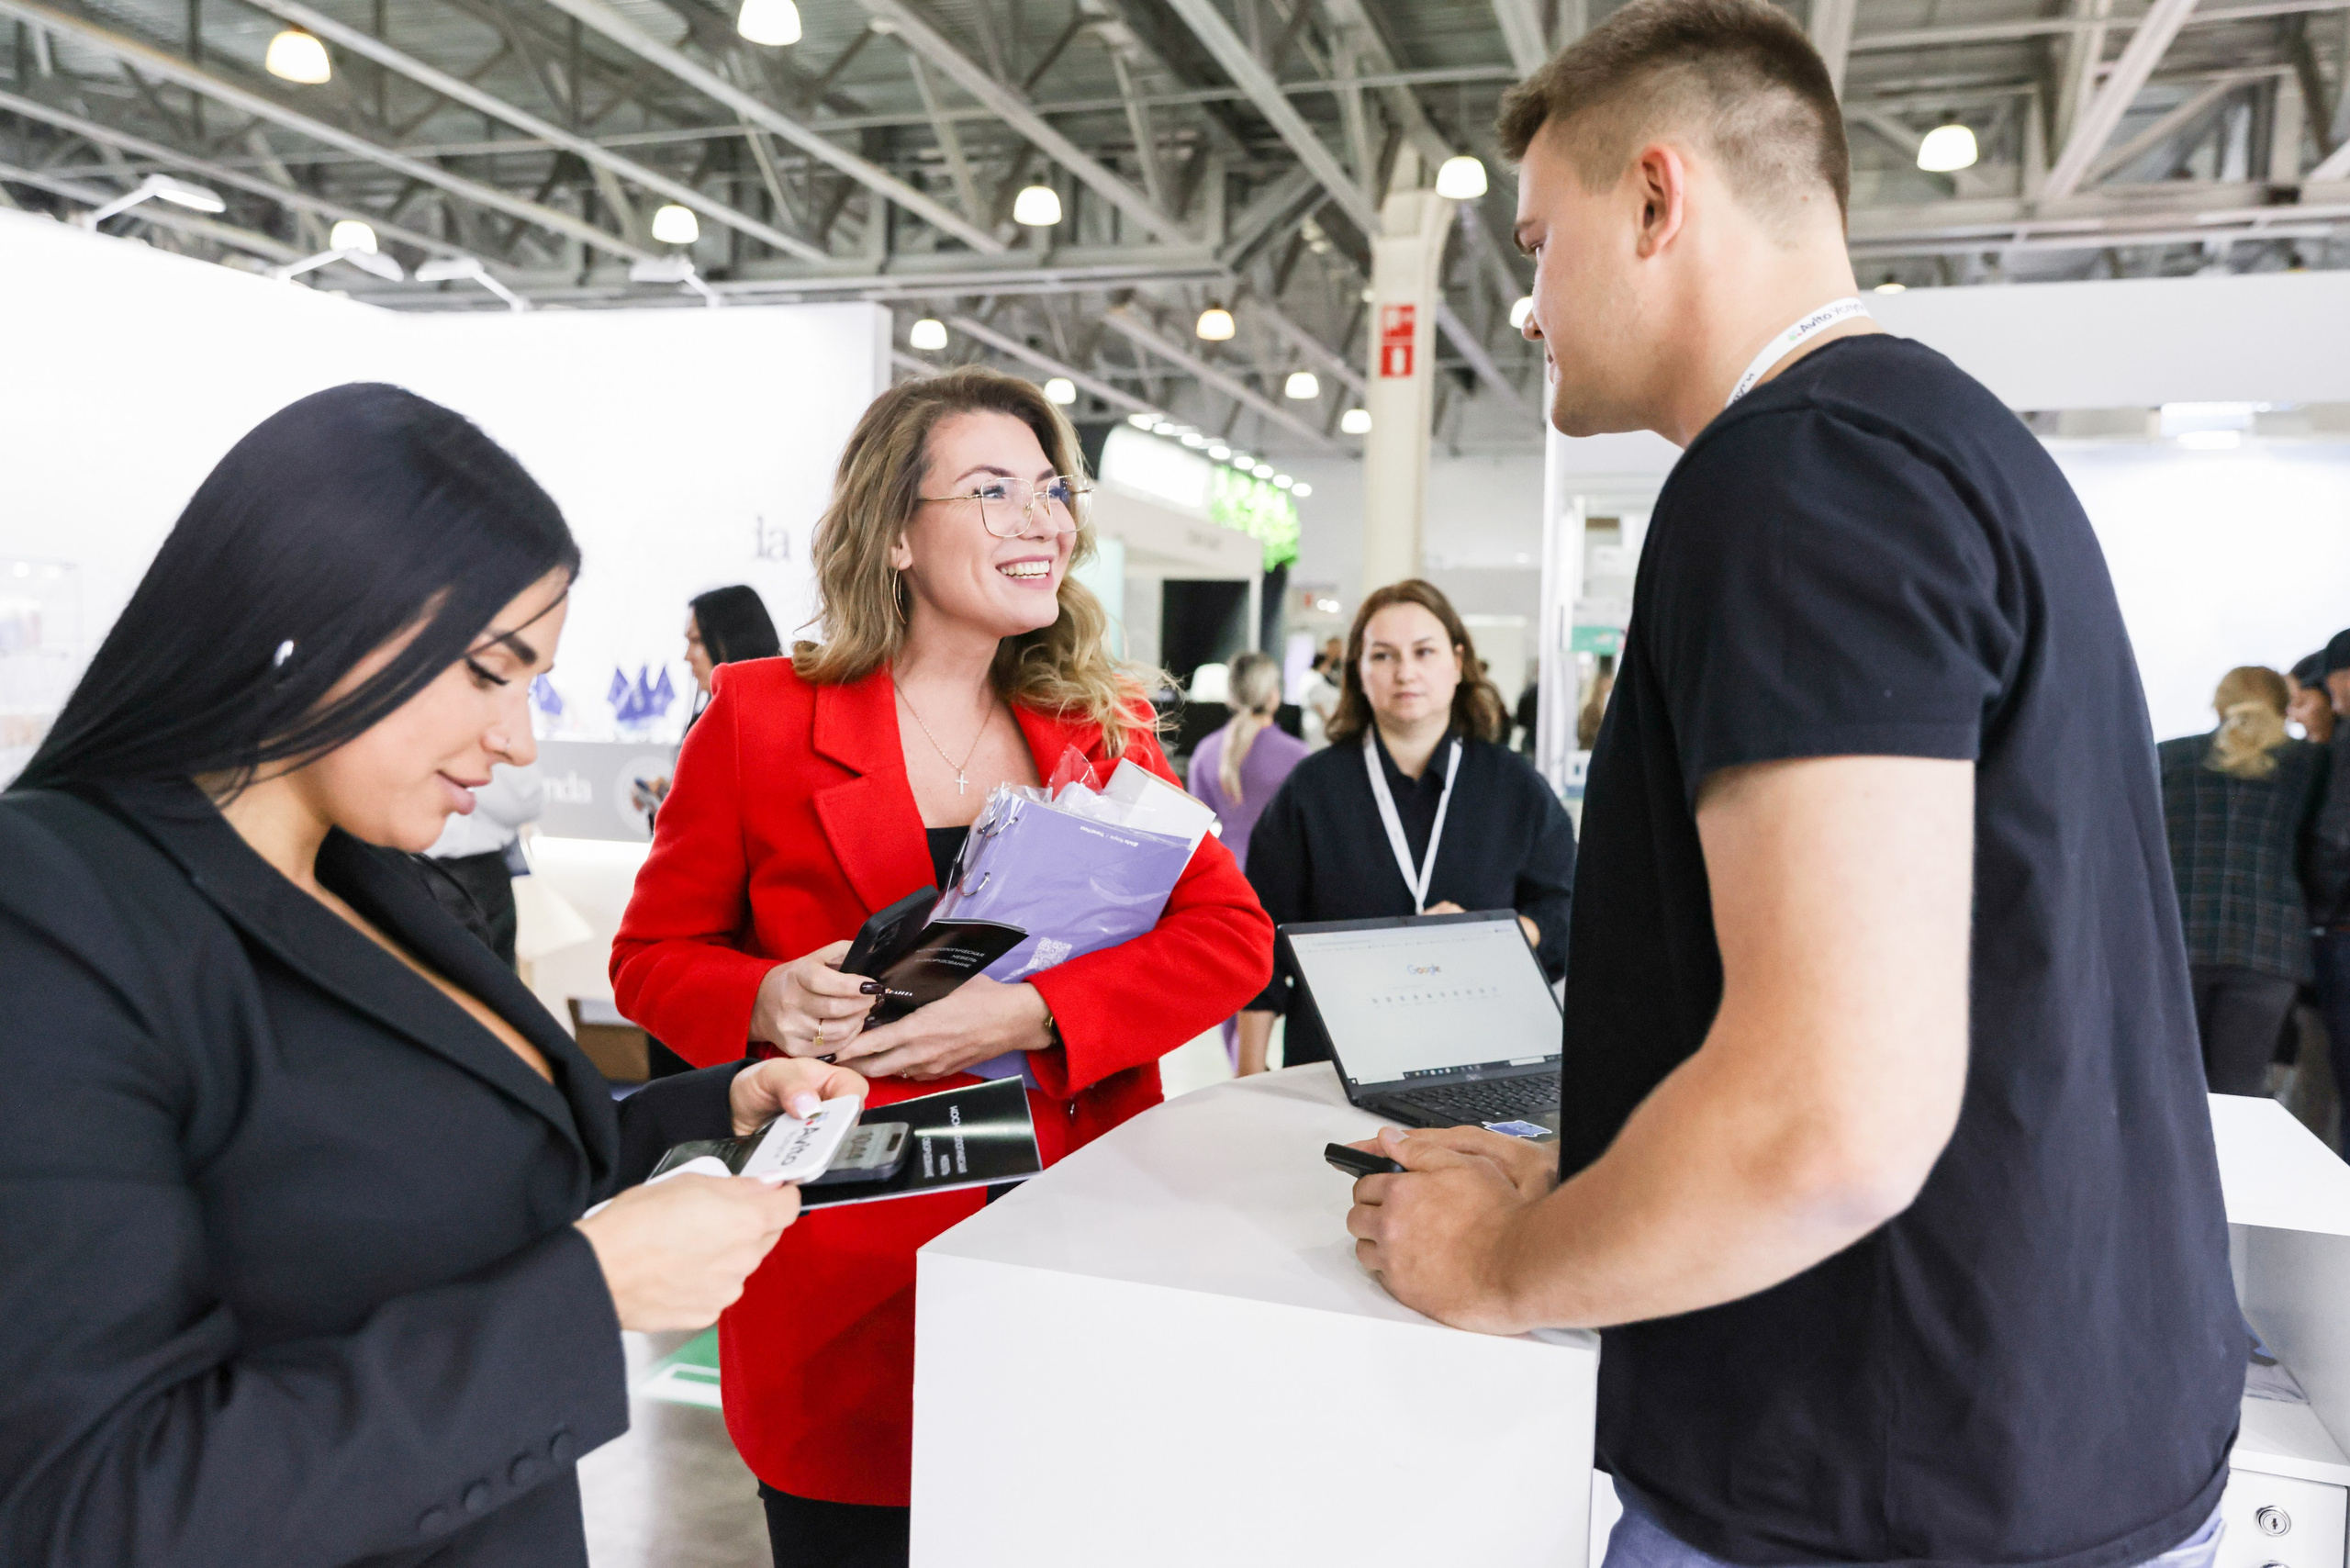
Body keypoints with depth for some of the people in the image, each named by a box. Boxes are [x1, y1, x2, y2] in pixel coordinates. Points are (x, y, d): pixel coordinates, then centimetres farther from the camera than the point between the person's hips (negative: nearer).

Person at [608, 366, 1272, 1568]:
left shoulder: (1101, 730, 6)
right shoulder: (761, 716, -2)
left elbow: (1231, 934, -3)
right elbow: (654, 957, 5)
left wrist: (1027, 1015, -18)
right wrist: (767, 1002, -18)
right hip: (850, 1279, -2)